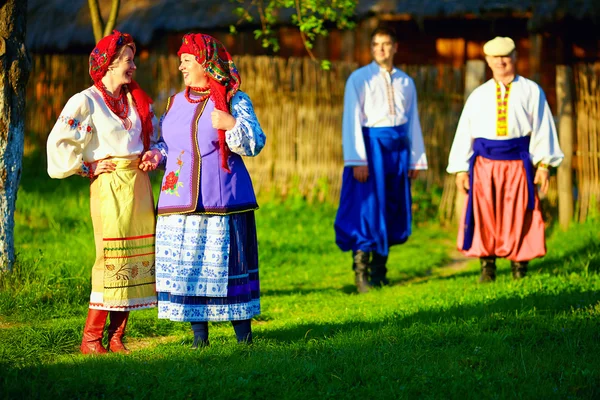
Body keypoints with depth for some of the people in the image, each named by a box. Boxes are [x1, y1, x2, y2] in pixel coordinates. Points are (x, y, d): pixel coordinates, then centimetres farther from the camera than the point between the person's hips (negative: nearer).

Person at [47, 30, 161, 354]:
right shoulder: (87, 101, -6)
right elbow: (58, 143, -12)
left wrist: (153, 155, 5)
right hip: (110, 185, -7)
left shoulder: (137, 100, 15)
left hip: (139, 184, 7)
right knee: (111, 258, -11)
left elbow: (155, 139, 25)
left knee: (136, 256, 3)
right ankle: (90, 339, -5)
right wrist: (87, 167, -9)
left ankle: (116, 338, 9)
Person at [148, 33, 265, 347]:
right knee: (186, 265, 2)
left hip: (221, 199, -5)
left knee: (226, 263, -3)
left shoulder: (234, 100, 0)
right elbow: (166, 142, 24)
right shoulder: (176, 102, 17)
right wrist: (157, 155, 3)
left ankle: (243, 332, 5)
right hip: (180, 201, 5)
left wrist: (231, 125, -20)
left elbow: (255, 144, -5)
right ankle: (199, 333, 9)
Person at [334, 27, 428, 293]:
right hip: (371, 145, -5)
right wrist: (357, 160, -15)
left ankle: (379, 274, 19)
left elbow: (413, 121, 15)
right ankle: (361, 275, -5)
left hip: (398, 147, 5)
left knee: (392, 209, 8)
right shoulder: (359, 79, -2)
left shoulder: (405, 82, 12)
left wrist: (416, 159, 12)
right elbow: (352, 120, -7)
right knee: (367, 208, -9)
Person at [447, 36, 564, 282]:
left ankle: (519, 268, 9)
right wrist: (461, 169, 4)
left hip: (517, 163, -2)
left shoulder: (531, 91, 6)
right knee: (484, 217, 1)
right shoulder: (478, 96, 12)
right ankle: (487, 268, 9)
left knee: (518, 219, 0)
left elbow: (542, 128, 2)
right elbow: (464, 132, 11)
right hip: (485, 164, 2)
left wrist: (543, 164, -7)